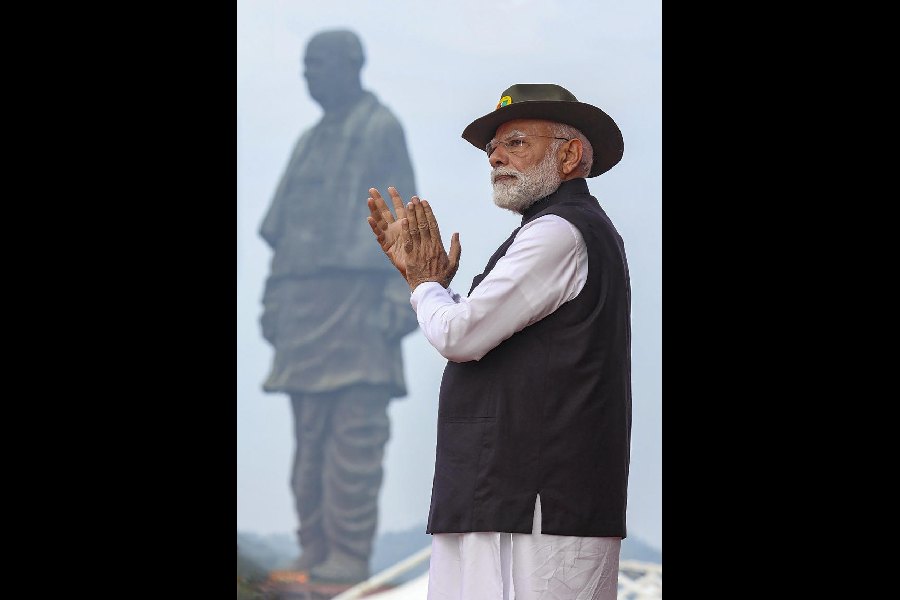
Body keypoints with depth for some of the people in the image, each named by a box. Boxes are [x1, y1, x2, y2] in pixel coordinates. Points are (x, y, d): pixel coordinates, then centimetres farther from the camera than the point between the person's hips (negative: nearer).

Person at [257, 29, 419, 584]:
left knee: (355, 431, -10)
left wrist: (398, 295, -14)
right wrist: (273, 299, 16)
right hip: (304, 300, 7)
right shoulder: (310, 142, 23)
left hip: (357, 292, -7)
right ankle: (315, 549, 7)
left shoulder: (381, 129, 2)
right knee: (309, 434, 5)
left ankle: (350, 554, -12)